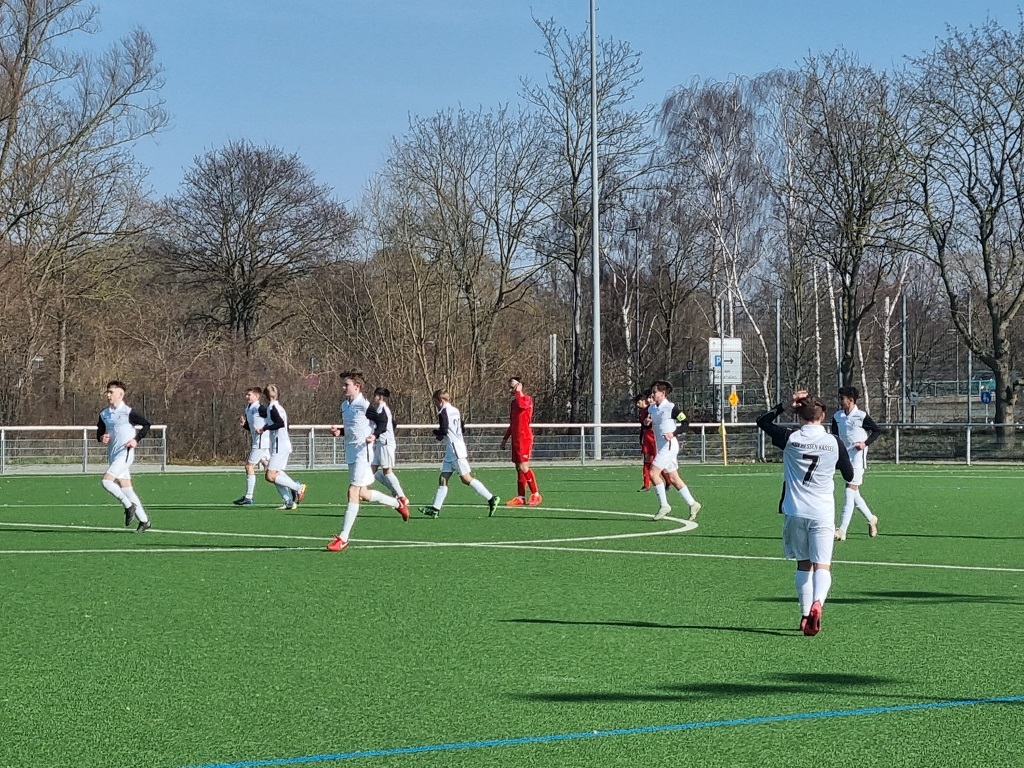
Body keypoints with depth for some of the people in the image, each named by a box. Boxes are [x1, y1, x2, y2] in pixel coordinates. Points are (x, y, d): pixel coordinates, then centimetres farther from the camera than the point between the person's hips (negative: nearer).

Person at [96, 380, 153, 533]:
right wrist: (102, 438, -2)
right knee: (126, 489, 7)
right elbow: (100, 432, 21)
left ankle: (128, 506, -3)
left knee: (106, 481, -20)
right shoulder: (104, 414, 11)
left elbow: (146, 425, -4)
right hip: (113, 455, 7)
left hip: (125, 453, -7)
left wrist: (136, 439, -16)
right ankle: (144, 521, 13)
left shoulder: (128, 412, -8)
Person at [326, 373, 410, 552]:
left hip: (362, 452, -9)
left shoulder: (364, 405, -13)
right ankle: (398, 504, 37)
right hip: (350, 454, 9)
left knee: (353, 493, -12)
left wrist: (375, 435, -25)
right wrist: (339, 431, 5)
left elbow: (383, 421, -10)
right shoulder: (345, 405, 12)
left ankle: (343, 538, -12)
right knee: (362, 494, 16)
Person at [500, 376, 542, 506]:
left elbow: (521, 405, -32)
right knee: (519, 468, 8)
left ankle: (536, 494, -7)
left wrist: (518, 391, -20)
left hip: (524, 438, -9)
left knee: (523, 466, -14)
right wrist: (505, 438, 25)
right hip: (516, 439, 9)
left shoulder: (527, 399, -6)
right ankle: (521, 497, 10)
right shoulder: (513, 403, 19)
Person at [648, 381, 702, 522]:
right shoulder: (652, 408, 11)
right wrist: (647, 423, 4)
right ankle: (692, 504, 18)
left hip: (669, 445, -8)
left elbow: (685, 423, -11)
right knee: (673, 478, 10)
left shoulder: (671, 408, -12)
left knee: (653, 473, -16)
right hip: (660, 447, 8)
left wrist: (673, 433, -22)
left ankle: (664, 505, -8)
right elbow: (649, 424, 25)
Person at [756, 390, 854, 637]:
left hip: (795, 512, 1)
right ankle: (817, 602, -31)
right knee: (822, 565, -5)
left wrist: (785, 407, 7)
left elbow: (762, 422, 14)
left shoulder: (790, 439, -3)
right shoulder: (834, 442, -3)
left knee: (803, 564, 14)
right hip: (823, 514, -1)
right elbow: (849, 475, 9)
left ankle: (805, 615, 10)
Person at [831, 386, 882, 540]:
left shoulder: (861, 416, -10)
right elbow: (834, 436, 16)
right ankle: (871, 519, 33)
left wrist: (866, 443, -15)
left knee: (850, 491, -12)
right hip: (845, 457, 7)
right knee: (854, 494, 11)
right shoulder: (837, 416, 7)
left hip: (857, 457, -7)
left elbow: (877, 431, -2)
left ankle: (842, 530, -17)